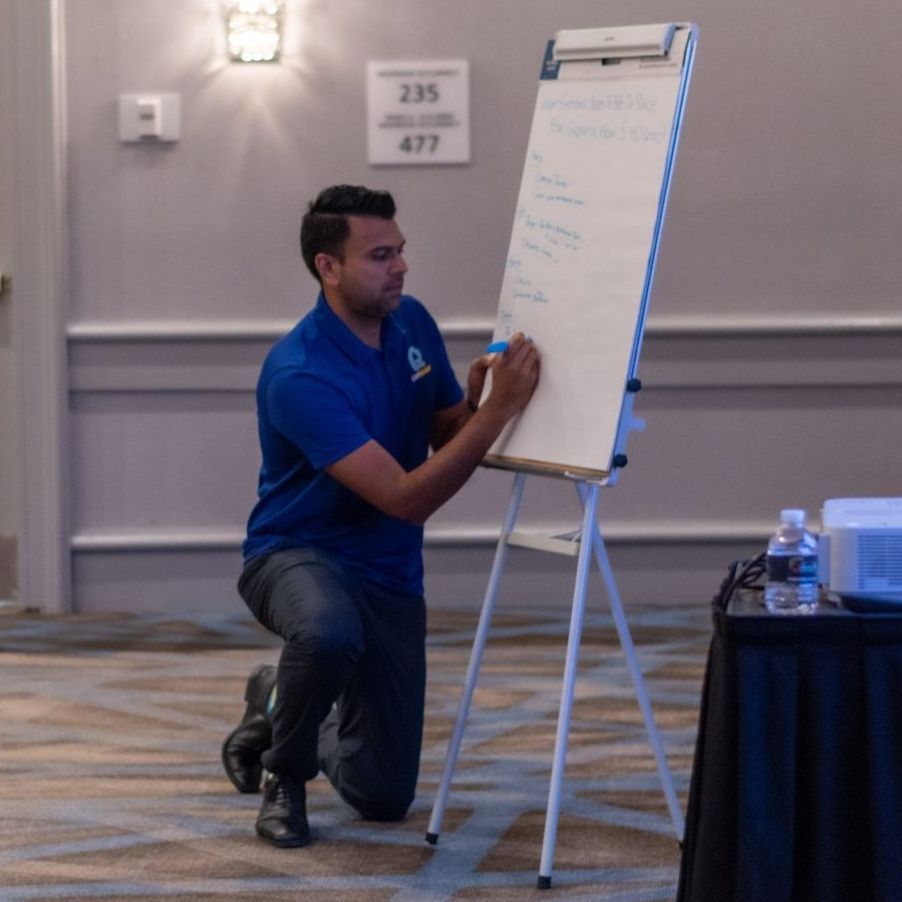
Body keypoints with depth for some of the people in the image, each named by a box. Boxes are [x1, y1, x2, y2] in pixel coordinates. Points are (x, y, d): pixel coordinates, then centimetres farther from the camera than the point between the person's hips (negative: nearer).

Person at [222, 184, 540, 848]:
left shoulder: (413, 324, -2)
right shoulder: (300, 375, -26)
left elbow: (448, 439, 7)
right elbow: (407, 498, -30)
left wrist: (479, 401, -16)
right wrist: (499, 408, -35)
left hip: (390, 573, 6)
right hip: (297, 554, -6)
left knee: (385, 797, 2)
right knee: (330, 633, -44)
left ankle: (278, 707, 33)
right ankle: (283, 770, -12)